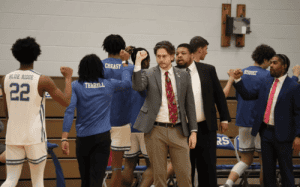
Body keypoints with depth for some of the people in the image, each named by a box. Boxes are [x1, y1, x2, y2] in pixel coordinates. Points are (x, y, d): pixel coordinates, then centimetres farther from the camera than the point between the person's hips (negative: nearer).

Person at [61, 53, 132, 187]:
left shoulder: (75, 86, -2)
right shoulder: (109, 85, 3)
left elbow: (69, 111, -12)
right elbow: (127, 82, 22)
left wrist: (64, 138, -14)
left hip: (83, 137, 0)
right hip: (103, 136, 0)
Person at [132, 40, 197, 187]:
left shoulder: (183, 76, 8)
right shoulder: (149, 74, 2)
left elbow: (190, 104, 10)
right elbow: (137, 86, -20)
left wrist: (193, 131, 5)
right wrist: (138, 62, -25)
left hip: (178, 131, 2)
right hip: (156, 131, -1)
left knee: (184, 173, 2)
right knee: (159, 174, 5)